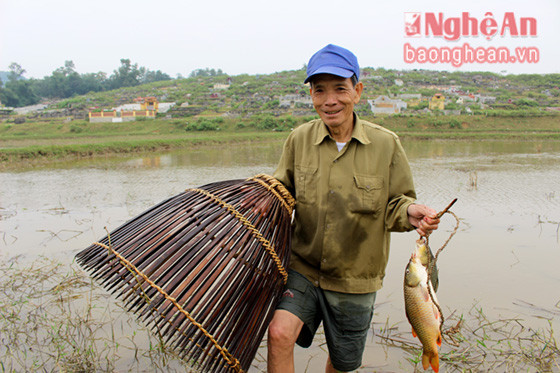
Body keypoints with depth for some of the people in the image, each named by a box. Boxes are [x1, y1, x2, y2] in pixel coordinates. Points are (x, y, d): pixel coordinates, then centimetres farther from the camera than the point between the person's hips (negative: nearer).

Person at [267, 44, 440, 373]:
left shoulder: (386, 144, -9)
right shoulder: (299, 139, -4)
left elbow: (395, 204, -2)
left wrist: (411, 212, -24)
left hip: (354, 282, 0)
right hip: (302, 268, 1)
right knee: (280, 333, -23)